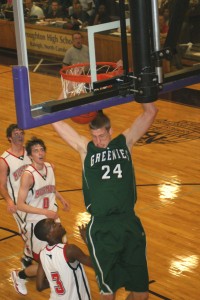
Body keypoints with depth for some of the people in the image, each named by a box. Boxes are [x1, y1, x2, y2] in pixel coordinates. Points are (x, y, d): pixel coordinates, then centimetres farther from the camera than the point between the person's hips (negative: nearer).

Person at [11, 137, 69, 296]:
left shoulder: (50, 167, -1)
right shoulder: (28, 175, -23)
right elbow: (20, 205, -23)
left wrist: (62, 199, 8)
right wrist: (45, 212, -26)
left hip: (52, 219, 7)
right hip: (36, 223, -7)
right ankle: (19, 276, 27)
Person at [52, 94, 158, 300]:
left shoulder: (125, 142, 7)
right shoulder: (85, 149, 5)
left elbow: (151, 112, 6)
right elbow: (56, 121, 3)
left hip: (130, 223, 1)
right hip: (101, 228, -1)